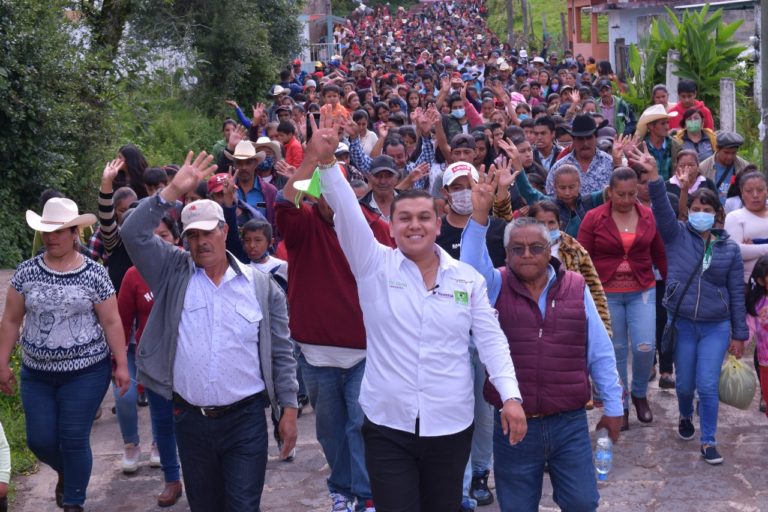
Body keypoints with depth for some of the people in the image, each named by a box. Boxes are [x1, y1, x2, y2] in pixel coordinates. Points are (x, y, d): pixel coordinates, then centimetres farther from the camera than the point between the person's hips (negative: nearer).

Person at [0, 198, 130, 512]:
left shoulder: (94, 275, -7)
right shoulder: (26, 272, 0)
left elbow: (111, 322, -3)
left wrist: (121, 364, -5)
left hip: (86, 372, -3)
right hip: (36, 373, 3)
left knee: (74, 440, -2)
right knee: (40, 441, 6)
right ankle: (66, 472, 40)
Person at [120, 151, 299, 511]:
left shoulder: (262, 286, 1)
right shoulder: (173, 274, 3)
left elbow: (281, 354, 3)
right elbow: (134, 234, -10)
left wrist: (289, 409, 0)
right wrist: (174, 191, -16)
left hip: (246, 418, -2)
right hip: (190, 419, 2)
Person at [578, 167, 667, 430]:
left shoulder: (648, 216, 1)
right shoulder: (593, 218, -6)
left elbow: (660, 255, 8)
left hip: (642, 291, 1)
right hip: (606, 293, -1)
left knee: (645, 347, -8)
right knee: (616, 351, 6)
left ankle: (639, 393, 21)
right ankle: (620, 406, 22)